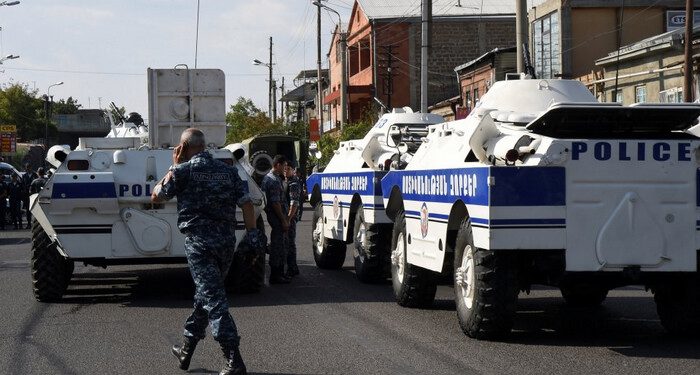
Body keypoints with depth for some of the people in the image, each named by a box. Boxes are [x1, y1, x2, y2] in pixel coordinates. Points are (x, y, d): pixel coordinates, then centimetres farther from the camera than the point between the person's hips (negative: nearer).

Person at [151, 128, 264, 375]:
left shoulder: (184, 170, -3)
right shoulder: (228, 171, 12)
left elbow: (156, 197, 8)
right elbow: (246, 204, 5)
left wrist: (173, 167, 14)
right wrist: (253, 235, 5)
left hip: (199, 242, -6)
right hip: (226, 241, 6)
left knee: (214, 300, -9)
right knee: (205, 295, 20)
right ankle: (186, 350, 31)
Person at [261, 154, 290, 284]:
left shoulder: (268, 177, 16)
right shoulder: (274, 180, -18)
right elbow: (275, 203, -22)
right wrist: (284, 221, -20)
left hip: (274, 217, 11)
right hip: (277, 217, -11)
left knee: (281, 245, 17)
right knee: (278, 245, -5)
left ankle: (279, 272, 24)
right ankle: (275, 275, -1)